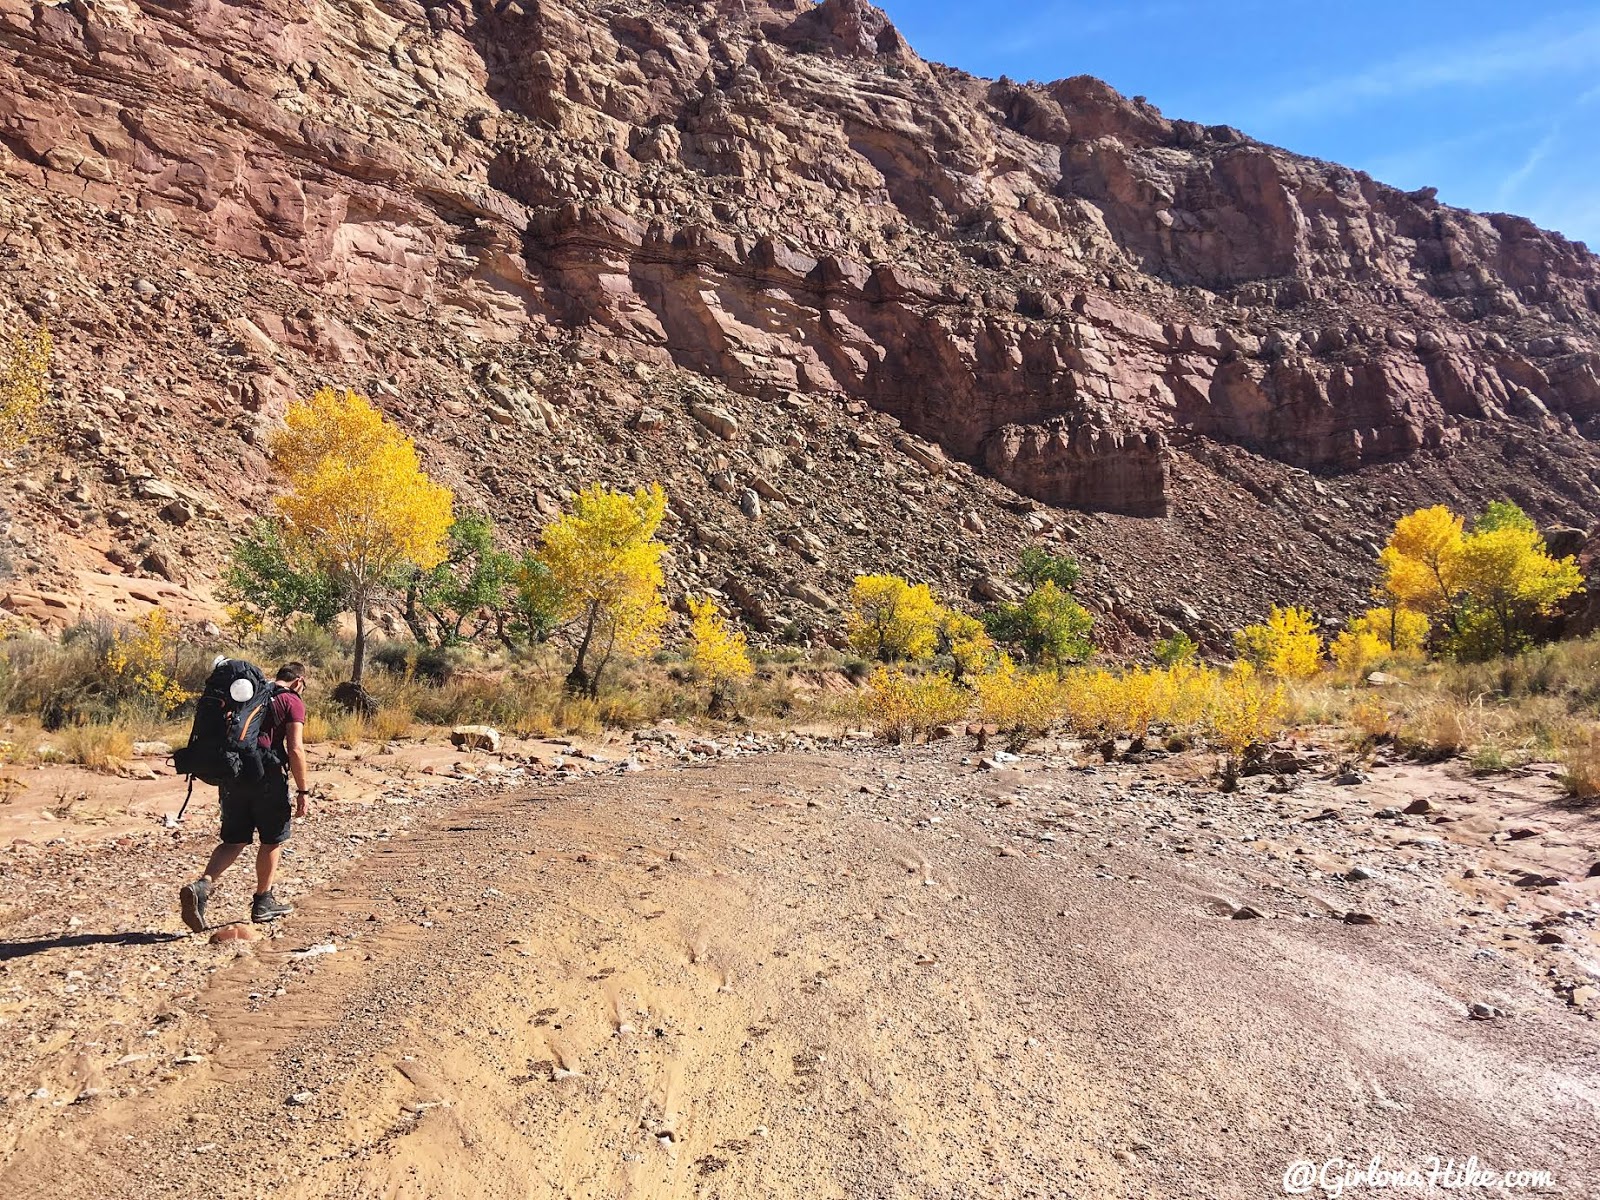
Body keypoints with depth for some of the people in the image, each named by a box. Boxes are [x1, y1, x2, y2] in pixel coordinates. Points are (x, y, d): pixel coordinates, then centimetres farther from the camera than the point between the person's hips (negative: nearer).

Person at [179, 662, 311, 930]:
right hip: (268, 778, -5)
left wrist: (221, 781, 25)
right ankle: (263, 902, 21)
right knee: (273, 840, 12)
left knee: (234, 842, 12)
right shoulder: (293, 701, -2)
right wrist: (302, 791, -6)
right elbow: (295, 749, -11)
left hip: (233, 775, 5)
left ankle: (201, 887, -10)